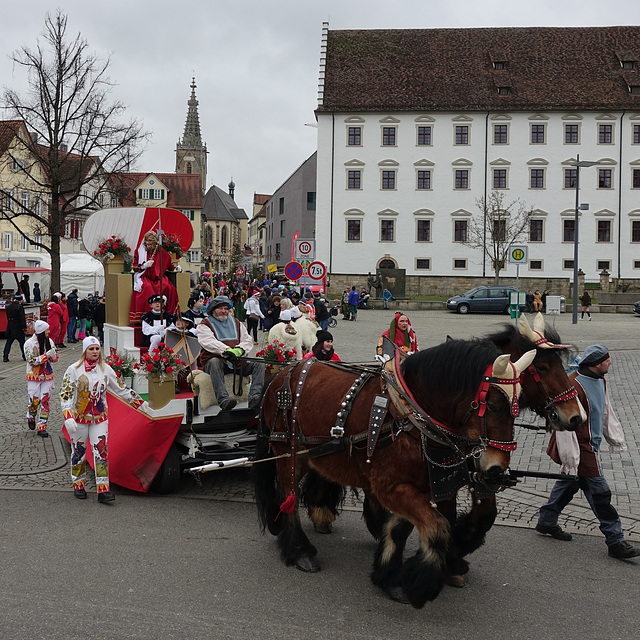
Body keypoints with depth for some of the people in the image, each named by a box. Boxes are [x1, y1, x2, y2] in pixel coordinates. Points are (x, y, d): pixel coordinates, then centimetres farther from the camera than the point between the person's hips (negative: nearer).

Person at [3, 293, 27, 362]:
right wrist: (24, 327, -10)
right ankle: (25, 356, 15)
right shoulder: (20, 307, -15)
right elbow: (22, 318, -15)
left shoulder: (8, 307, 5)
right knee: (22, 342, 8)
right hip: (18, 328, -5)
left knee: (8, 342, 8)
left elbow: (8, 317, 14)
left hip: (10, 327, 5)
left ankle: (5, 357, 1)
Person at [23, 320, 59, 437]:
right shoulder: (29, 343, -11)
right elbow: (32, 360, -18)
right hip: (34, 376, -3)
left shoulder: (49, 341, 3)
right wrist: (46, 355, -25)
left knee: (45, 401, -1)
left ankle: (42, 427, 3)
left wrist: (53, 355, -16)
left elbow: (55, 359, 7)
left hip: (47, 376, 3)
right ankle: (31, 418, 33)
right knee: (34, 400, 0)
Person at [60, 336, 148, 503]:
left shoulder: (106, 369, 4)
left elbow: (121, 389, 13)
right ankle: (78, 485, 25)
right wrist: (68, 417, -21)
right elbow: (65, 393, -9)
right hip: (79, 417, -2)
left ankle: (103, 490, -6)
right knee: (78, 451, 8)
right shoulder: (74, 369, -7)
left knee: (101, 451, -5)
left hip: (100, 418, 2)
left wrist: (140, 403, 14)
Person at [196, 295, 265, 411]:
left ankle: (255, 396, -37)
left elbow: (247, 339, 12)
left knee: (259, 364, -17)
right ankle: (223, 399, -54)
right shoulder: (205, 324, 8)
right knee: (214, 362, -39)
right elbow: (209, 342, -11)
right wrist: (226, 350, -27)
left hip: (237, 361, 5)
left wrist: (239, 349, -12)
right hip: (217, 360, -4)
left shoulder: (236, 322, 23)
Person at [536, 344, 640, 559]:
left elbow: (607, 411, 20)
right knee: (599, 492, -5)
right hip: (581, 448, -10)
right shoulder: (574, 386, -25)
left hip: (590, 444, 10)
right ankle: (615, 541, 3)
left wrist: (616, 440, 22)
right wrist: (570, 459, -22)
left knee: (569, 482, 21)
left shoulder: (599, 381, 6)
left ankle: (547, 521, 36)